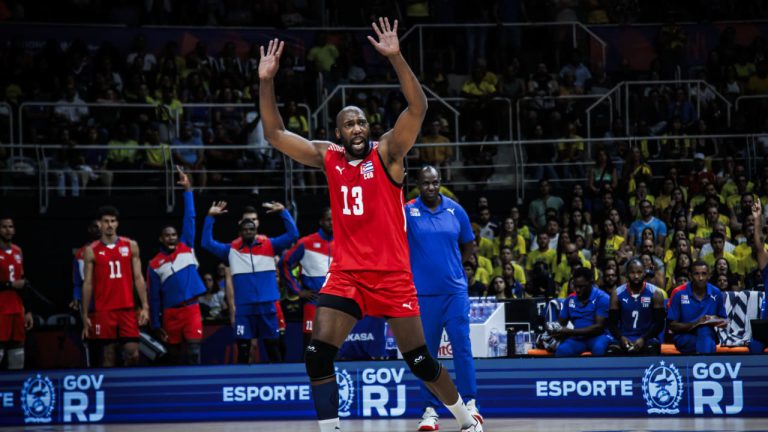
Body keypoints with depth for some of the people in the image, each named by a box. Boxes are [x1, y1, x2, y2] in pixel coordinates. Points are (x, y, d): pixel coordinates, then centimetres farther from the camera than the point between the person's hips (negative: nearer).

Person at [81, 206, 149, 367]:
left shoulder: (131, 246, 7)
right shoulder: (91, 251, 3)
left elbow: (138, 277, 6)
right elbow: (88, 284, 3)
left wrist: (145, 307, -2)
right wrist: (85, 315, -1)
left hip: (128, 309, 1)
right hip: (104, 310, -1)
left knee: (133, 353, -4)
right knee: (107, 355, 1)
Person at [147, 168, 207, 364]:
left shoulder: (186, 248, 6)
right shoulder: (154, 264, 4)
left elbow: (190, 218, 1)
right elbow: (154, 297, 6)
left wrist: (187, 189, -4)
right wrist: (156, 325, 1)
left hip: (191, 308, -1)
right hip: (170, 312, 1)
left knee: (193, 352, -13)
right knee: (174, 355, 7)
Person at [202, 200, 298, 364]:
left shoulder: (269, 245, 5)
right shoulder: (231, 249, 7)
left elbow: (292, 234, -3)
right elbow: (207, 243, 1)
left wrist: (283, 212, -13)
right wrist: (210, 217, -6)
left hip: (267, 306, -1)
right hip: (243, 308, 1)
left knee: (273, 349, 5)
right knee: (243, 350, 4)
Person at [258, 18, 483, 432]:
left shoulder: (386, 152, -4)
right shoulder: (327, 157, 7)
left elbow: (418, 108, -18)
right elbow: (274, 133, 6)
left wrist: (396, 57, -29)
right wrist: (267, 81, -6)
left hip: (391, 273, -3)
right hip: (345, 274, 3)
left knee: (419, 359, 3)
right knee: (317, 354, -13)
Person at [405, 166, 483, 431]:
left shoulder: (455, 210, 4)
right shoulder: (408, 211, -2)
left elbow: (468, 245, 16)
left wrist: (452, 266, 10)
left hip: (454, 290, 1)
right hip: (422, 293, -1)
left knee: (462, 346, -6)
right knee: (427, 352, 3)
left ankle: (469, 403, 0)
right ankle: (430, 410, 8)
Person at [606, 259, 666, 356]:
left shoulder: (655, 293, -2)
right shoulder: (617, 294, 3)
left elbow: (659, 322, -4)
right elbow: (612, 322, 3)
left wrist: (643, 339, -18)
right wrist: (621, 337, -17)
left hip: (647, 338, -1)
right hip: (624, 338, 1)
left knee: (652, 352, -32)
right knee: (612, 351, -28)